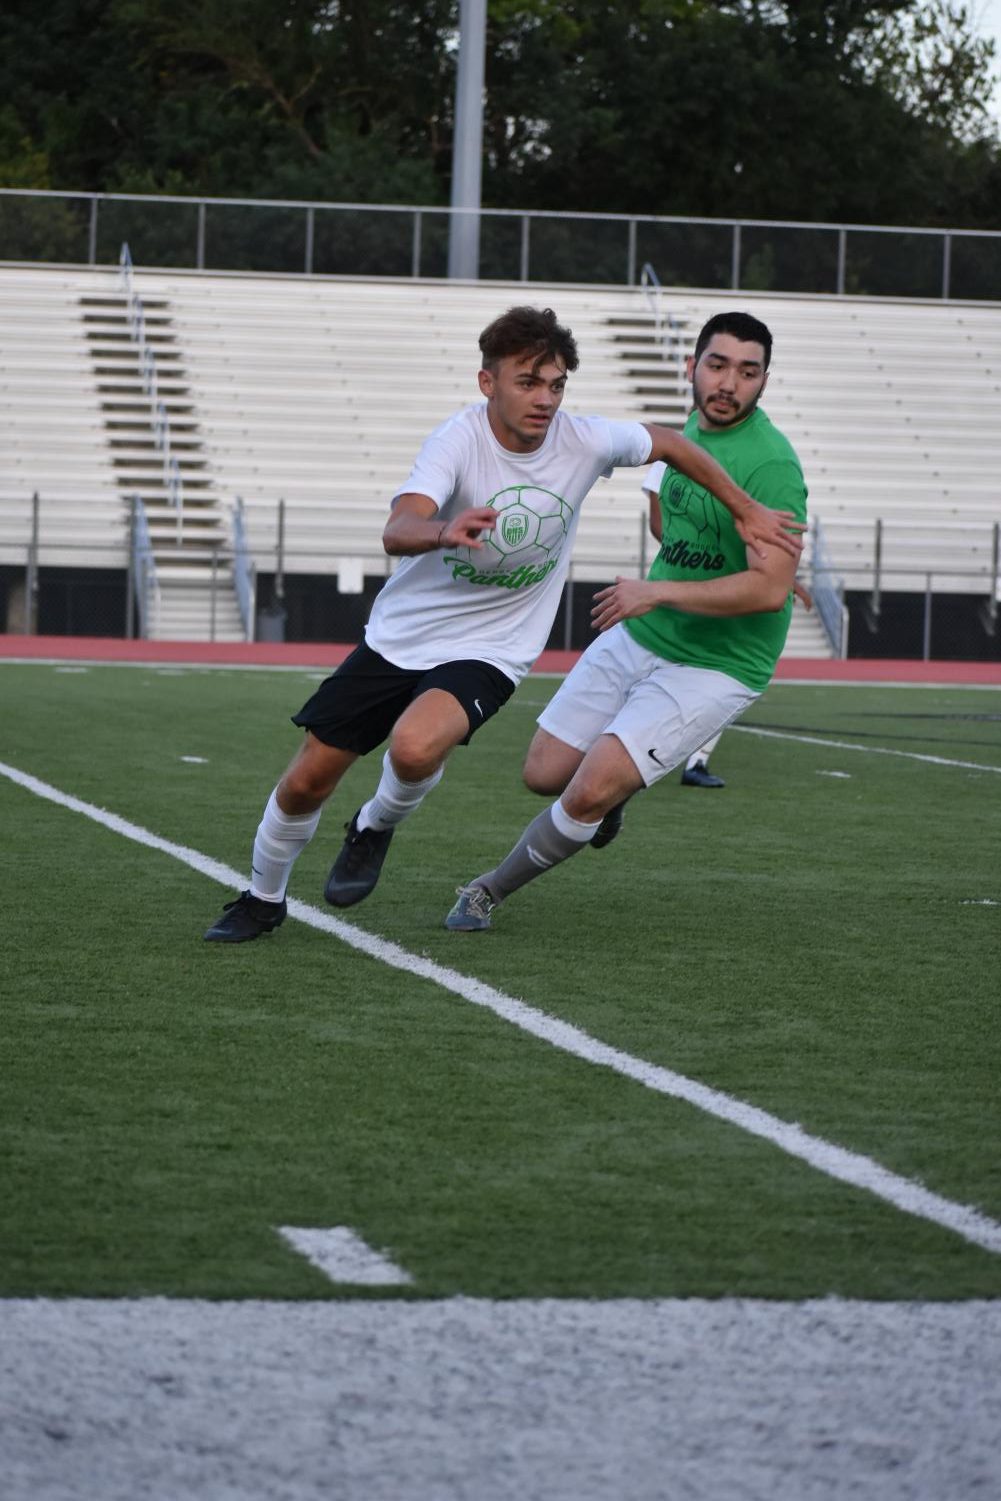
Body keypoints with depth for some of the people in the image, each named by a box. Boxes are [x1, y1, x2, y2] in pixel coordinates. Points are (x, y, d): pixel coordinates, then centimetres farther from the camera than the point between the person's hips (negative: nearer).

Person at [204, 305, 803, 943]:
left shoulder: (584, 442, -13)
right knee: (307, 780, 4)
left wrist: (748, 511, 12)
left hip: (487, 651, 0)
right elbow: (397, 531, -37)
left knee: (415, 747, -31)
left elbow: (669, 442, 8)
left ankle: (377, 828, 3)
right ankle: (263, 899, 33)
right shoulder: (460, 439, -21)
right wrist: (444, 532, -59)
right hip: (399, 635, 0)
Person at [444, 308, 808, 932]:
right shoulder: (694, 428, 6)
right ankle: (617, 788, 39)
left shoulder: (771, 466, -21)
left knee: (591, 790, -18)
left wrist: (658, 591, -28)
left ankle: (492, 890, 4)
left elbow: (769, 587, -28)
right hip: (636, 639, 8)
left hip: (714, 667, -8)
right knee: (545, 772, 6)